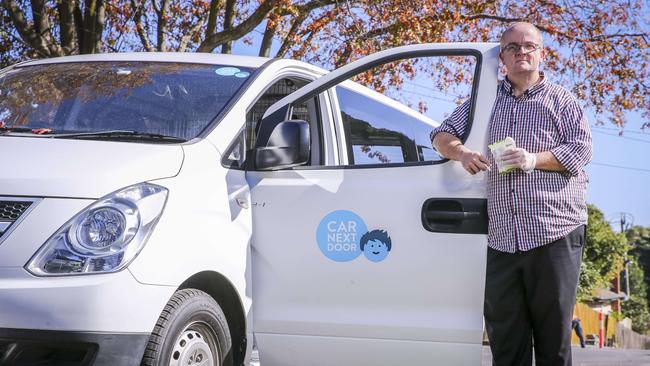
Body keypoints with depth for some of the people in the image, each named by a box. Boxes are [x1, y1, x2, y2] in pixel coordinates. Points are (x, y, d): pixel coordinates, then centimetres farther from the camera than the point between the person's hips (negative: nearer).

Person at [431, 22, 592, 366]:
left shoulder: (560, 99, 10)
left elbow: (582, 148, 1)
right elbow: (443, 135, 17)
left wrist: (534, 160, -13)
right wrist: (462, 153, -6)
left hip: (554, 233, -3)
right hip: (502, 238, 3)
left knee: (553, 335, -1)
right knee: (504, 335, 2)